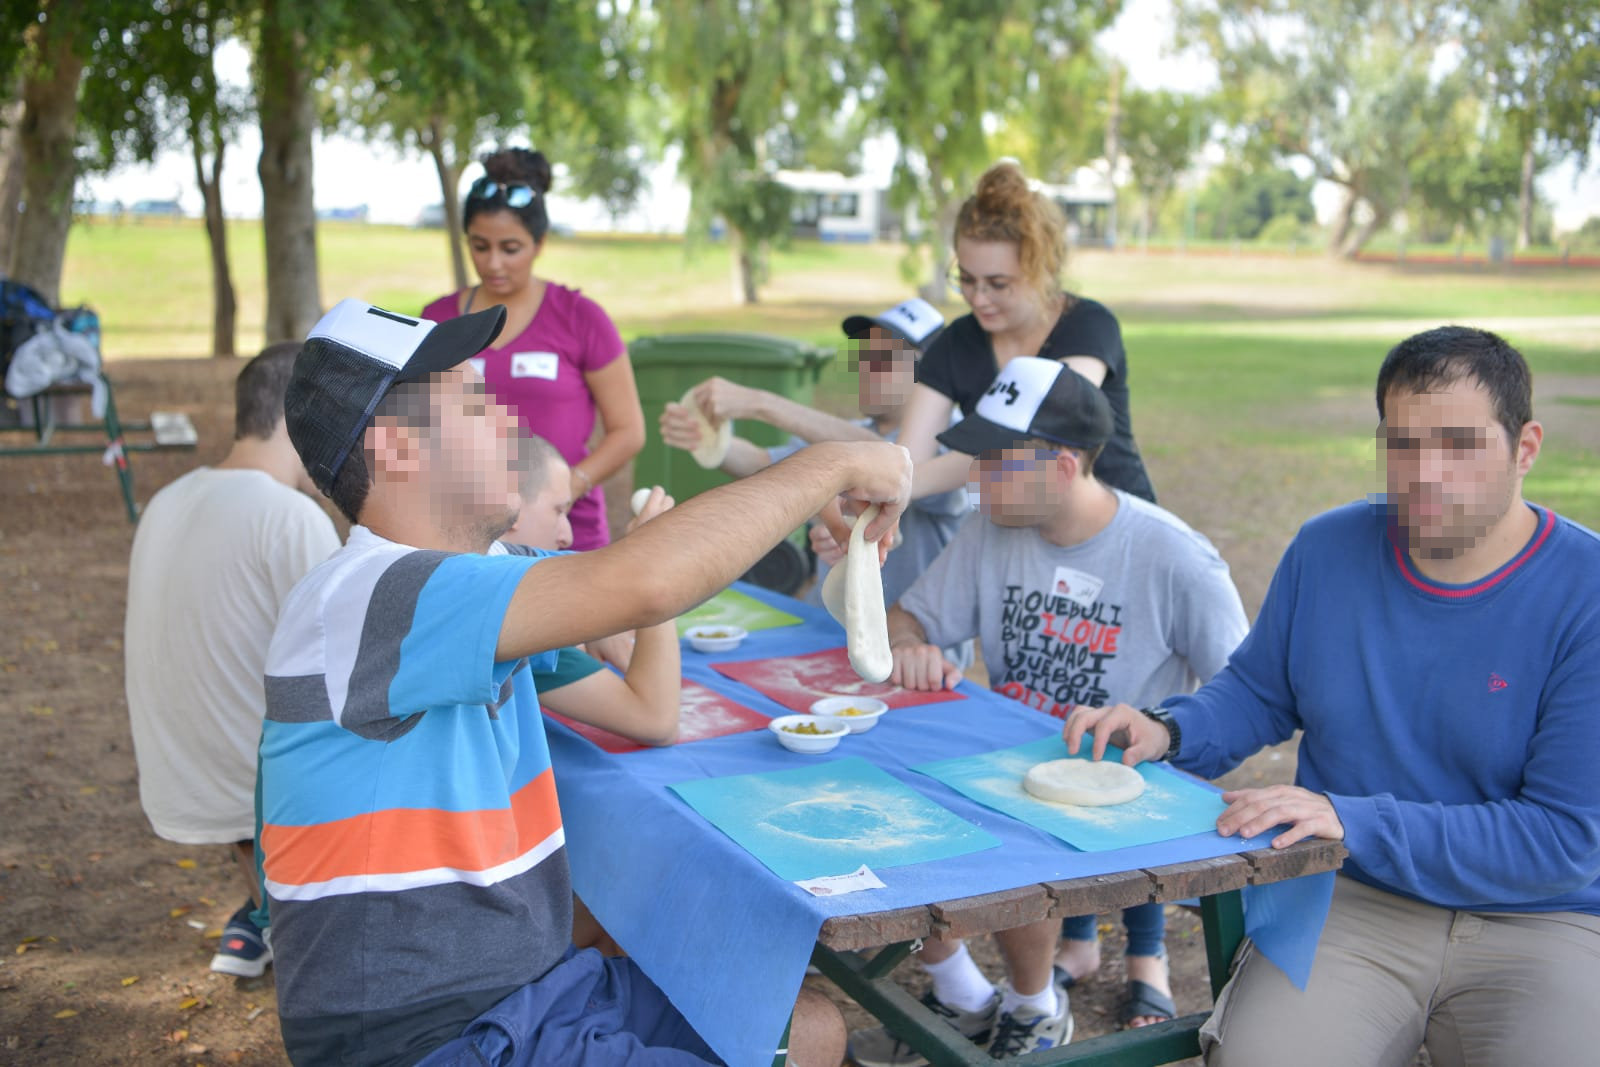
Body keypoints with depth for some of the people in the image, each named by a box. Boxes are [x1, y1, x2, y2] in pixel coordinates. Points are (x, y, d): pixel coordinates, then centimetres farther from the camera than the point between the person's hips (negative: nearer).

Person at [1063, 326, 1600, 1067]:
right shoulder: (1328, 550, 2)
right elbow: (1258, 693, 17)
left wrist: (1355, 822, -23)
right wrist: (1167, 730, -5)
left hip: (1539, 923, -1)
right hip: (1350, 903, 1)